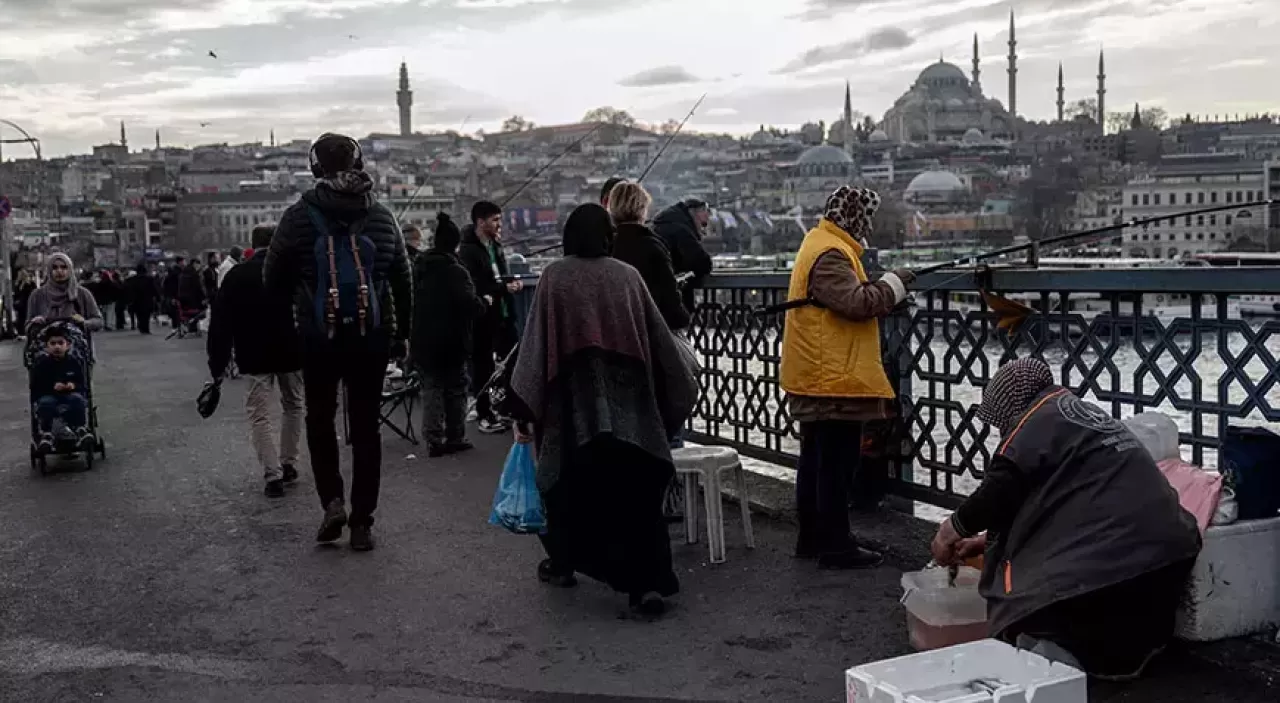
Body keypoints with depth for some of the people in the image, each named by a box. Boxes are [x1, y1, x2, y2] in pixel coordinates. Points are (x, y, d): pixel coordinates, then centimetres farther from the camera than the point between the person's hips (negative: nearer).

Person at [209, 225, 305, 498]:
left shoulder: (236, 275, -2)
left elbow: (220, 323, -3)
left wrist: (218, 363, 2)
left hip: (255, 358, -1)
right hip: (292, 353, 1)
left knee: (259, 415, 3)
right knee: (293, 407, 20)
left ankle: (273, 475, -8)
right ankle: (289, 465, 23)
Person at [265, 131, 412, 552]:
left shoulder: (299, 217, -5)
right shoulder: (381, 217, 3)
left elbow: (273, 279, -1)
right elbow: (403, 280, 6)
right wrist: (401, 332, 14)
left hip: (319, 338, -1)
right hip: (373, 338, 2)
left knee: (320, 418, 17)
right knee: (365, 426, 8)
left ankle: (332, 501, 3)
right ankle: (362, 523, 9)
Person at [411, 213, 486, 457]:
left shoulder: (418, 267, 6)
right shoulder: (455, 270, -17)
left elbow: (409, 302, 14)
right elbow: (470, 304, -26)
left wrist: (411, 336, 21)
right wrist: (484, 303, -6)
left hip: (423, 341, 6)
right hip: (451, 342, -6)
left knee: (432, 390, 10)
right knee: (455, 389, 7)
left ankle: (434, 440, 7)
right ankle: (455, 438, 11)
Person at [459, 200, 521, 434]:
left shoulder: (495, 245, 12)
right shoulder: (468, 251, -13)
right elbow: (474, 287, -21)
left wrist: (513, 283, -1)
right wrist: (504, 287, -18)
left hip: (503, 313, 7)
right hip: (483, 317, -7)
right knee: (482, 366, 3)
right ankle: (484, 415, 12)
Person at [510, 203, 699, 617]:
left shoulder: (555, 277, 0)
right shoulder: (627, 276, 5)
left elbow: (535, 343, -4)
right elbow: (659, 340, 8)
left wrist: (524, 410, -2)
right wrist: (681, 392, 18)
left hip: (573, 400, -1)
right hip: (629, 404, 1)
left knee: (569, 483, 17)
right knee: (636, 490, 1)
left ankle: (563, 564, 30)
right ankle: (649, 582, -9)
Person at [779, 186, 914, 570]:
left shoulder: (822, 245, 17)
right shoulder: (830, 255, -17)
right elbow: (857, 302, -27)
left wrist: (886, 291, 6)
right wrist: (894, 282, -13)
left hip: (817, 379, 11)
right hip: (835, 380, -11)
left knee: (816, 461, 16)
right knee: (836, 464, -5)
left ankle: (812, 538, 25)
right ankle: (836, 547, 1)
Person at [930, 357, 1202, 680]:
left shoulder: (1036, 422, -3)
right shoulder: (1083, 413, 26)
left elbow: (1000, 490, -9)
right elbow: (1042, 503, 29)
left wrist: (955, 527, 10)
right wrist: (986, 539, 30)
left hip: (1111, 558, -10)